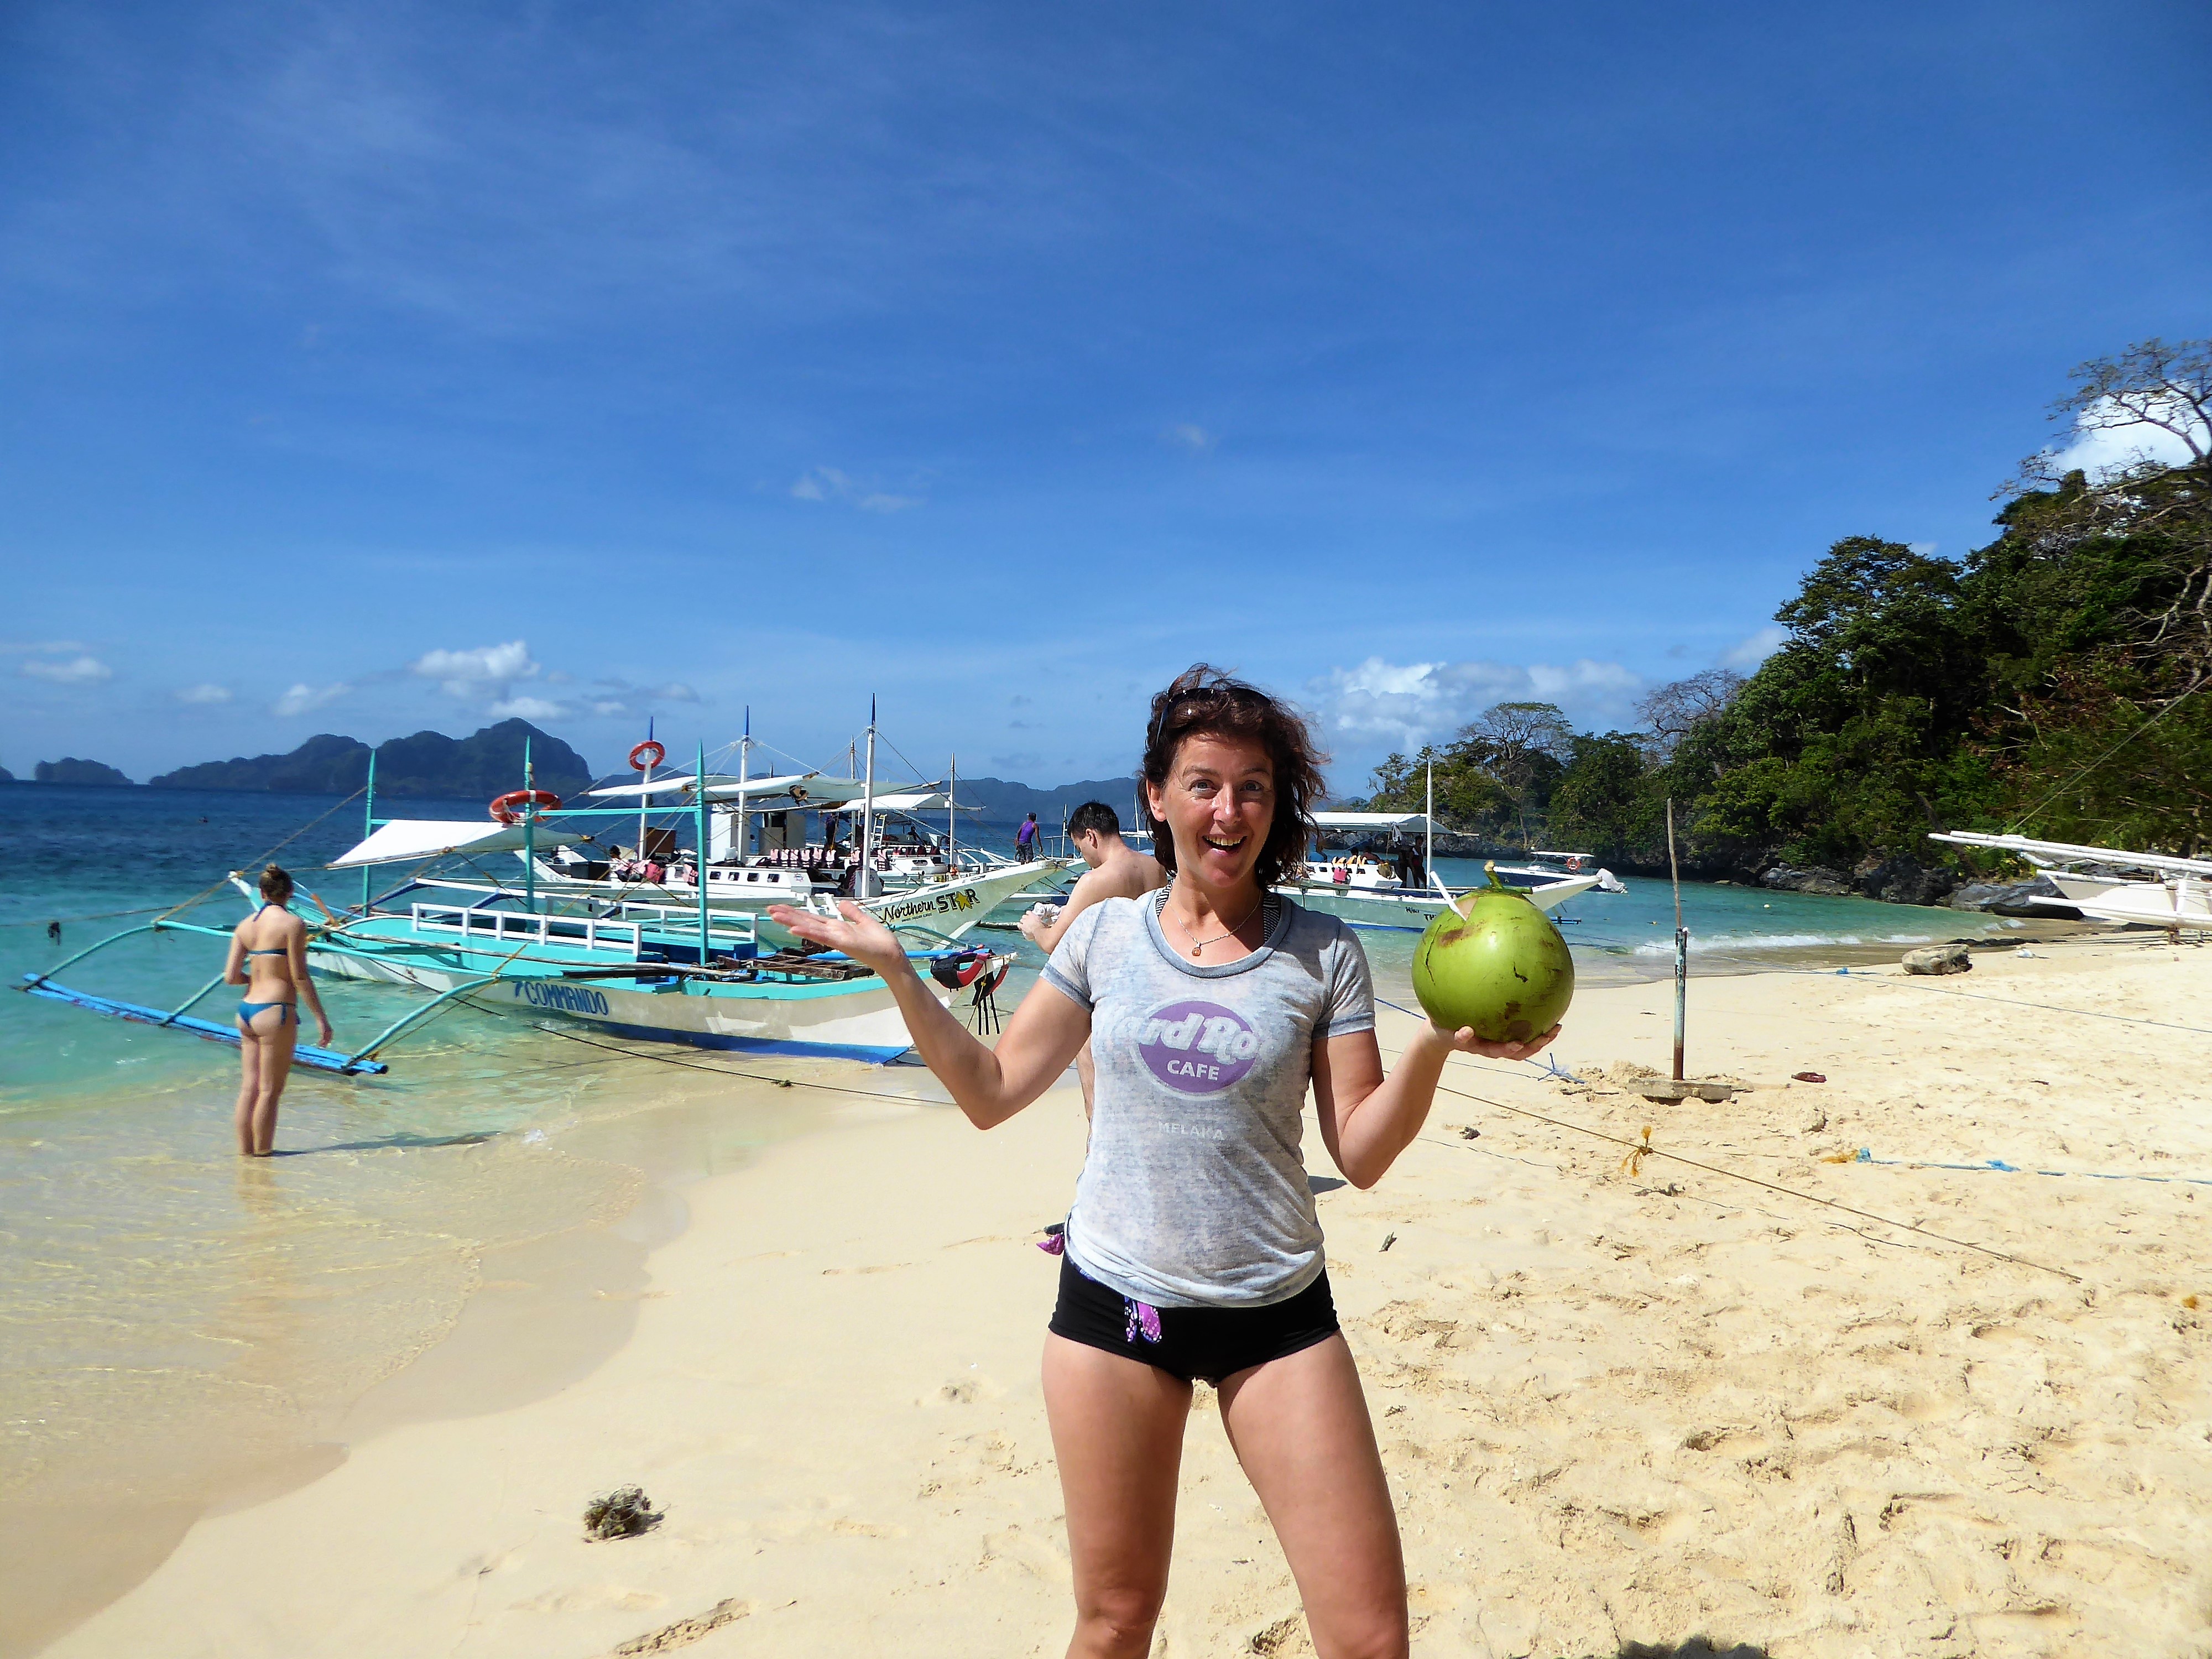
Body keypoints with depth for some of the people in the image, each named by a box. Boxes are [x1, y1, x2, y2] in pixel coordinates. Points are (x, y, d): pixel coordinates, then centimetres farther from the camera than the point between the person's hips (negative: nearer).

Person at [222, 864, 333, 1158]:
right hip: (275, 1012, -7)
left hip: (246, 1011, 7)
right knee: (270, 1090, 2)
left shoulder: (245, 926, 9)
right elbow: (300, 977, -11)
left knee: (249, 1087, 13)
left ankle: (244, 1151, 19)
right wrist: (321, 1017, -7)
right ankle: (262, 1153, 8)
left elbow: (231, 977, 6)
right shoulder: (293, 924, -8)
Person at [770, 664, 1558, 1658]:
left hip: (1276, 1315, -1)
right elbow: (991, 1094, 4)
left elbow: (1362, 1155, -4)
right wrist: (893, 968, -2)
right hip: (1113, 1303, 1)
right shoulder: (1106, 935, 1)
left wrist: (1437, 1042, -19)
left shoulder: (1321, 955, -3)